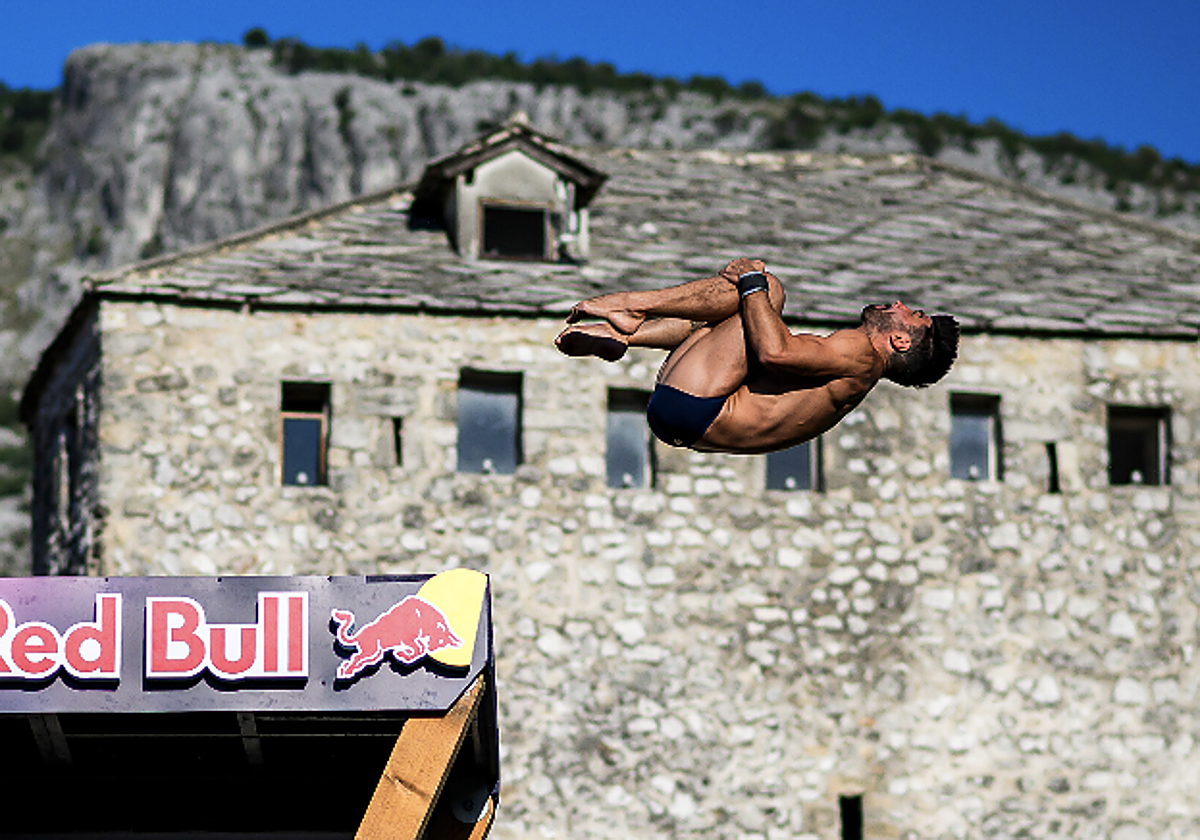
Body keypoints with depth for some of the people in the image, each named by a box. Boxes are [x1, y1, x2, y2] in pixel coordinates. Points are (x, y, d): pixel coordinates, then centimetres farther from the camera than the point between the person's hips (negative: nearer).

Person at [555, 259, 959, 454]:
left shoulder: (862, 355, -7)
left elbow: (776, 351, -21)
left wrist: (751, 282, -9)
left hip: (692, 408, -10)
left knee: (768, 287, -9)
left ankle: (631, 309, -3)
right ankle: (622, 334, 12)